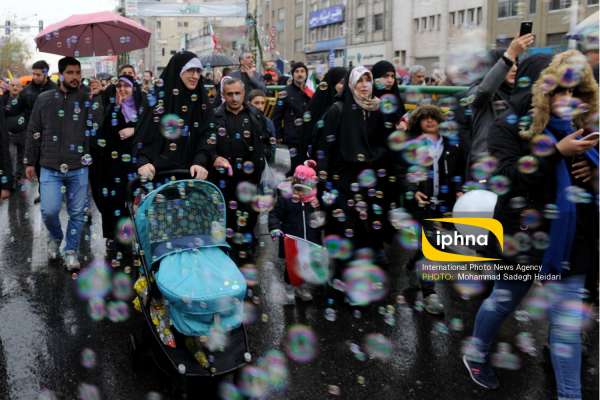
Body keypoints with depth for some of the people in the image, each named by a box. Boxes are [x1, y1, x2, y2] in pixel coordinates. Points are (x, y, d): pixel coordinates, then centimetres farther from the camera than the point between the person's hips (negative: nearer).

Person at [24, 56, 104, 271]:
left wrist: (95, 97, -16)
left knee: (77, 212, 6)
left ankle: (71, 250, 24)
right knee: (49, 210, -9)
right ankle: (55, 236, 23)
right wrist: (30, 162, 7)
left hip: (78, 168, 1)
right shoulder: (44, 99, 3)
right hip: (50, 168, 0)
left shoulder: (87, 99, 3)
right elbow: (33, 132, 7)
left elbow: (96, 126, -12)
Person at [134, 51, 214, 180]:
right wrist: (143, 162, -21)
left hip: (189, 172, 2)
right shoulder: (158, 96, -1)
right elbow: (142, 133, -4)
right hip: (156, 172, -2)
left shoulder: (202, 101, 7)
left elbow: (207, 135, -2)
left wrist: (200, 162, -19)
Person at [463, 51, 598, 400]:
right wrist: (556, 152, -30)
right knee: (503, 302, 16)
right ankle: (477, 355, 43)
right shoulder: (512, 126, -9)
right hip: (523, 233, -3)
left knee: (568, 321, 5)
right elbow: (510, 176, -23)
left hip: (570, 237, 4)